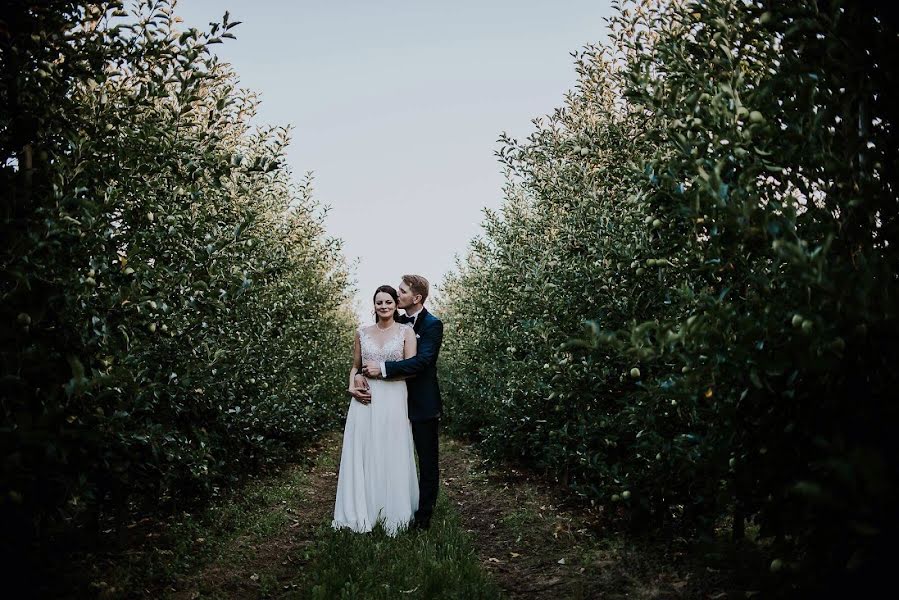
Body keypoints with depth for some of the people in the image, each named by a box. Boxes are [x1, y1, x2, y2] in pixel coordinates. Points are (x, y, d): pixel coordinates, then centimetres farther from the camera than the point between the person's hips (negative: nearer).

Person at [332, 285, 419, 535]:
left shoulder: (406, 331, 2)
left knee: (392, 456, 2)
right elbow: (355, 366, 16)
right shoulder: (362, 332, 11)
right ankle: (361, 513, 15)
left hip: (393, 401, -3)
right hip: (365, 401, 3)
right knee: (360, 455, 4)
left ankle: (393, 515, 15)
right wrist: (352, 387, -2)